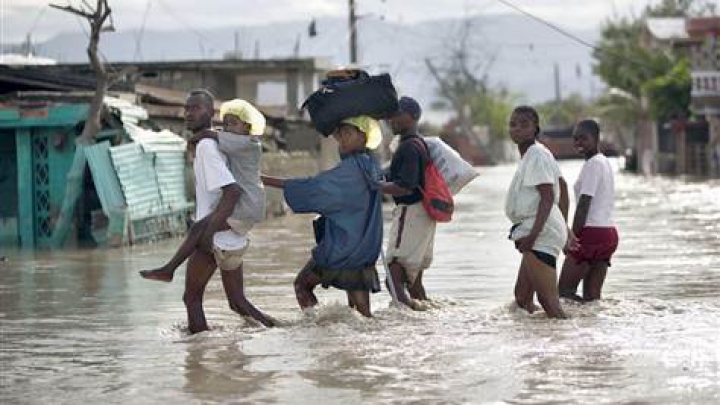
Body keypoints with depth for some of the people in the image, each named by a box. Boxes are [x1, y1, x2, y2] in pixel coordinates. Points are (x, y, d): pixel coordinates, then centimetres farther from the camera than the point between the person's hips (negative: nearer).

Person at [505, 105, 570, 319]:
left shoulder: (536, 155, -12)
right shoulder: (538, 153, 17)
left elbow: (547, 197, -20)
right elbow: (562, 187, 23)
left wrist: (533, 235, -24)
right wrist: (564, 225, 26)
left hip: (542, 234, -11)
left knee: (547, 298, -15)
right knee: (522, 296, 15)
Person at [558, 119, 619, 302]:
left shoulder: (592, 164, -11)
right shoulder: (606, 163, 18)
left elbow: (583, 205, -15)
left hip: (592, 232, -10)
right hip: (609, 232, 10)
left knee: (564, 290, -6)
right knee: (592, 295, 7)